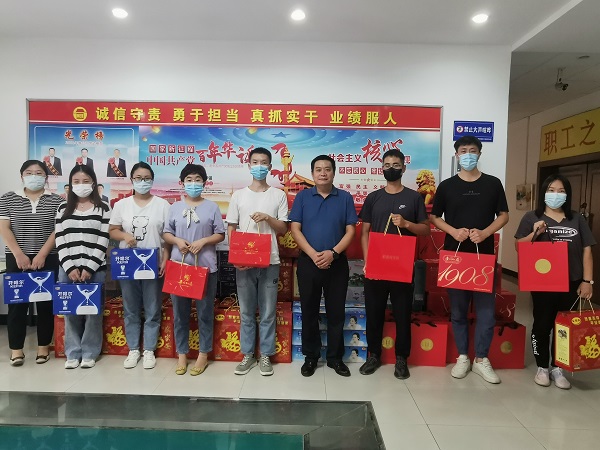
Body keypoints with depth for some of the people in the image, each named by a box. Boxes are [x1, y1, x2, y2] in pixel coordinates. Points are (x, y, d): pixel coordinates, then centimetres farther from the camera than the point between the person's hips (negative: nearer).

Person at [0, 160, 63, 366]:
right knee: (17, 302, 2)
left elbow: (58, 230, -3)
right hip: (17, 259, 1)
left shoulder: (56, 200, 2)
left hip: (47, 259, 0)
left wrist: (42, 254, -12)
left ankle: (43, 346, 16)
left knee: (46, 302, 4)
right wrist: (19, 254, -11)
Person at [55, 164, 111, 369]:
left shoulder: (102, 208, 1)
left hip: (95, 269, -2)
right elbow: (60, 241, 3)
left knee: (93, 311, 3)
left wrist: (89, 268, -11)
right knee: (70, 311, 7)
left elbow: (103, 241, -5)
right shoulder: (63, 208, 9)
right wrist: (70, 268, -7)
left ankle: (90, 353, 16)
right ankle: (73, 353, 21)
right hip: (68, 269, 3)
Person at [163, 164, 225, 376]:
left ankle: (203, 354, 18)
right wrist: (177, 241, -10)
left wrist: (203, 241, -14)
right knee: (180, 312, 8)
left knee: (205, 312, 5)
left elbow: (220, 235, 2)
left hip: (205, 267, -2)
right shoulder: (175, 207, 8)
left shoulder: (212, 207, 2)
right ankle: (182, 354, 22)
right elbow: (166, 233, 10)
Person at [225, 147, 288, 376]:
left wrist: (268, 218, -14)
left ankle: (265, 355, 21)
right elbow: (231, 229, 6)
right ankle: (247, 355, 23)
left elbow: (283, 229, 5)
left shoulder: (278, 195, 4)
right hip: (243, 262, 1)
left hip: (269, 262, -1)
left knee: (268, 312, 7)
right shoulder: (239, 195, 6)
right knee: (246, 312, 10)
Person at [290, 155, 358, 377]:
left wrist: (333, 253, -15)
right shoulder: (302, 197, 3)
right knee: (309, 311, 8)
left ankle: (335, 357, 22)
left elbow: (350, 231, -1)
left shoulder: (345, 198, 3)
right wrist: (313, 254, -14)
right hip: (308, 261, 0)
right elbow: (295, 229, -3)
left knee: (336, 312, 8)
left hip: (337, 262, 0)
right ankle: (310, 356, 22)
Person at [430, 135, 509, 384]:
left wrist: (484, 233, -12)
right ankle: (463, 357, 22)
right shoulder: (446, 186, 3)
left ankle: (481, 359, 18)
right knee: (458, 310, 8)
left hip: (484, 255, 0)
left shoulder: (493, 184, 4)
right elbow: (434, 218, 6)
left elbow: (503, 216, 6)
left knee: (486, 309, 3)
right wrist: (453, 231, -12)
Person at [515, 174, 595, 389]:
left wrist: (587, 280, 0)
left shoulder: (577, 219, 9)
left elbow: (587, 250, 7)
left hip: (571, 283, 3)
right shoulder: (532, 217, 2)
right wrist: (535, 234, -18)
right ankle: (542, 367, 20)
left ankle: (557, 368, 24)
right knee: (542, 325, 4)